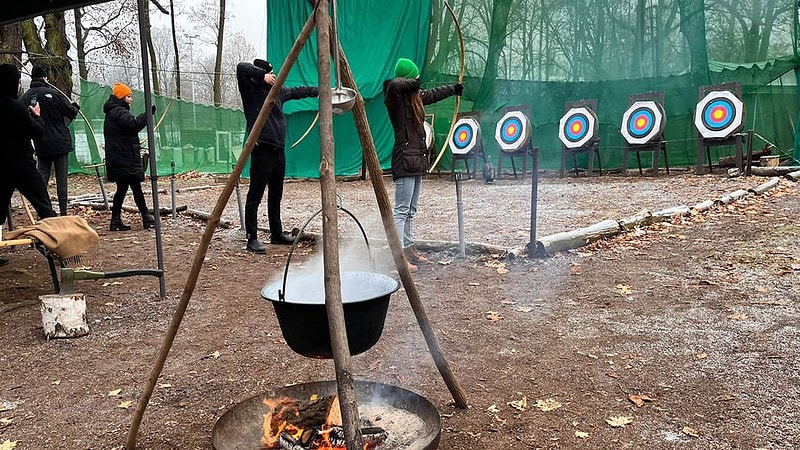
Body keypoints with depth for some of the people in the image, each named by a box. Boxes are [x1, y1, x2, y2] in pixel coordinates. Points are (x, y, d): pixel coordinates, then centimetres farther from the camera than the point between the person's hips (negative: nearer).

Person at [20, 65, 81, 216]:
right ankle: (63, 211, 1)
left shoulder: (26, 96, 5)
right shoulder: (52, 93, -10)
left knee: (42, 176, 9)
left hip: (41, 145, 4)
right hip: (60, 142, -4)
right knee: (61, 178, 0)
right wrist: (75, 107, 15)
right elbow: (71, 112, -6)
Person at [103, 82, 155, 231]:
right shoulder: (119, 112, -12)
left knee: (122, 189, 12)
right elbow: (134, 124, -28)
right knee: (136, 188, -3)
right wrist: (148, 114, -25)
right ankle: (146, 218, 4)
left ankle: (116, 221, 13)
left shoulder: (112, 113, 22)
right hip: (125, 159, -10)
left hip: (117, 160, 10)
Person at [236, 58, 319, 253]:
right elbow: (242, 67, -18)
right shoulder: (251, 89, -2)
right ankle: (252, 239, -2)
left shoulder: (278, 91, 18)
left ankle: (277, 234, 26)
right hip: (262, 149, -8)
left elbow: (297, 91, 33)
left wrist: (320, 91, 38)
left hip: (278, 149, 8)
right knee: (255, 196, -6)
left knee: (276, 196, 15)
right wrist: (263, 76, -16)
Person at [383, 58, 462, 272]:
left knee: (410, 210, 14)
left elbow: (433, 94, 35)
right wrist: (413, 84, -17)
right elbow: (394, 84, -35)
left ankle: (409, 250, 22)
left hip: (416, 158, 10)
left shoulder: (415, 97, 16)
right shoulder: (395, 97, -11)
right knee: (401, 210, -10)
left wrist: (453, 89, 49)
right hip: (405, 159, -10)